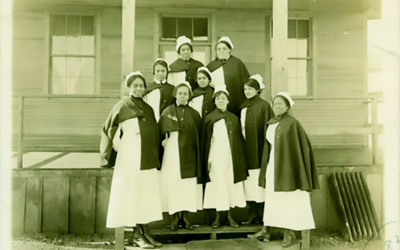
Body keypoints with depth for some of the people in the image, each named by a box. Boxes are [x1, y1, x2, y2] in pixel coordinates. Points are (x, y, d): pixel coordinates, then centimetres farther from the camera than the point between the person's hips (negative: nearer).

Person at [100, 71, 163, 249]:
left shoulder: (148, 108, 14)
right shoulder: (122, 106, -1)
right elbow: (108, 129, 0)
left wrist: (155, 153, 12)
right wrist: (117, 147, -3)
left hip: (148, 157, 6)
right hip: (131, 156, -6)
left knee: (147, 193, 6)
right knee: (133, 193, -1)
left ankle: (145, 232, 15)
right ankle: (137, 235, 7)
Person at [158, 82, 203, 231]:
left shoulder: (194, 114, 7)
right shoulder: (167, 112, 6)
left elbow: (198, 137, 4)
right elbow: (160, 131, 5)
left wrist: (197, 156, -2)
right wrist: (164, 139, -10)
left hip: (188, 154, 1)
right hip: (172, 152, -1)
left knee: (188, 184, 0)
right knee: (172, 183, -2)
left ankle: (185, 216, 11)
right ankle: (175, 218, 6)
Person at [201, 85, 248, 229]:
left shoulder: (234, 118, 8)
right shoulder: (209, 118, 1)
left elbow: (239, 140, 9)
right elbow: (206, 141, 0)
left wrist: (241, 160, 5)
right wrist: (207, 160, -6)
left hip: (231, 156, 3)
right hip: (216, 156, -2)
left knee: (231, 184, 4)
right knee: (218, 186, 0)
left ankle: (230, 216, 16)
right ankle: (217, 217, 11)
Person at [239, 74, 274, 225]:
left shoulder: (264, 105, -5)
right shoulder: (243, 106, 14)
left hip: (259, 149, -6)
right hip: (247, 150, 6)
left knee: (259, 182, -2)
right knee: (249, 183, 7)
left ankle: (263, 215, 8)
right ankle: (253, 215, 14)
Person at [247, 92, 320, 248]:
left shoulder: (293, 123, -10)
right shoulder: (270, 124, 10)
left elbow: (302, 145, -12)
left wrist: (297, 168, -16)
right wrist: (266, 166, 12)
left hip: (287, 166, -6)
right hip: (273, 165, 7)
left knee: (289, 200, 2)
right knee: (271, 198, 10)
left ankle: (289, 233, 13)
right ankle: (266, 231, 18)